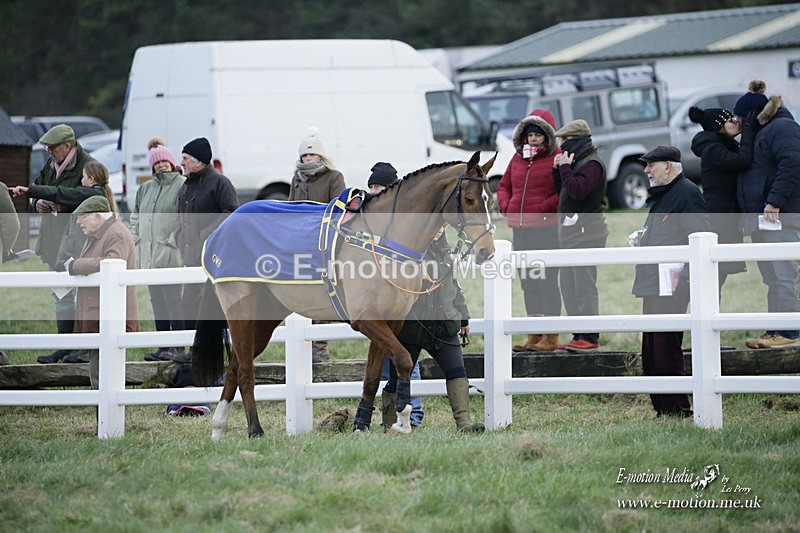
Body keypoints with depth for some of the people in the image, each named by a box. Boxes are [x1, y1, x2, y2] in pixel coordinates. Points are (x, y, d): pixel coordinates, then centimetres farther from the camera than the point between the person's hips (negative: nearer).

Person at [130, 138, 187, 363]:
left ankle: (179, 347, -9)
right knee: (157, 302, 10)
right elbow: (136, 217, 25)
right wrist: (137, 241, 12)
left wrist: (171, 243, -15)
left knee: (173, 300, -10)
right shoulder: (146, 189, 17)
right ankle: (164, 347, 15)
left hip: (170, 255, -8)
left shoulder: (182, 186, -6)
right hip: (149, 255, 8)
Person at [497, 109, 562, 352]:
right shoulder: (518, 158, 15)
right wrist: (505, 206, 7)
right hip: (520, 229, 7)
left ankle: (551, 337, -3)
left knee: (547, 281, -6)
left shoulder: (557, 158, -5)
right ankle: (535, 336, 17)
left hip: (546, 229, -7)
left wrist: (543, 208, -15)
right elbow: (503, 185, 25)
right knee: (528, 283, 10)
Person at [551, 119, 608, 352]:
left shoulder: (592, 164, -11)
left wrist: (566, 168, -14)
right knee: (568, 283, 11)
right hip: (571, 229, 11)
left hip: (586, 230, -11)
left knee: (584, 283, -11)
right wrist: (557, 169, 8)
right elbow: (561, 191, 21)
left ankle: (590, 337, -10)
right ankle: (580, 334, 14)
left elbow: (577, 190, -24)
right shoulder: (577, 162, 20)